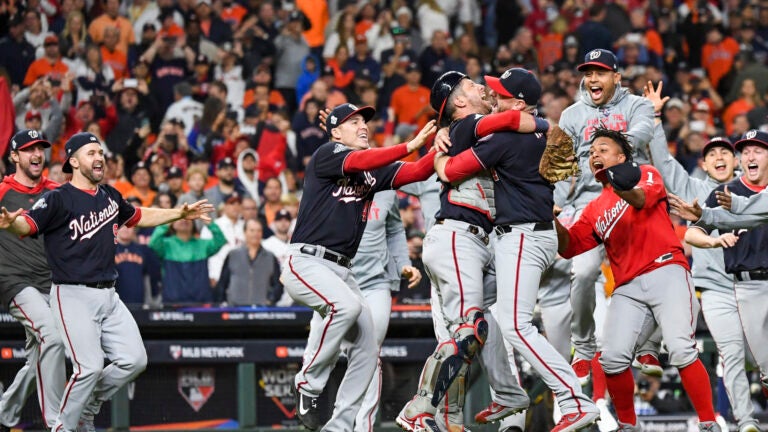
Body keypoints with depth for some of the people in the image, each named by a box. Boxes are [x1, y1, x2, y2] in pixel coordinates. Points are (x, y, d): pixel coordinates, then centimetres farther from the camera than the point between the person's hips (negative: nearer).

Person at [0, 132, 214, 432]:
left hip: (108, 295, 7)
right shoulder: (59, 199, -9)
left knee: (134, 360, 0)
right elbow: (28, 224, -23)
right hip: (73, 296, -7)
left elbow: (137, 216, 33)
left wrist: (180, 214, 30)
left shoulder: (110, 196, 14)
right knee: (90, 367, -18)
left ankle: (87, 408, 21)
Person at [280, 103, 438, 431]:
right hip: (305, 263, -8)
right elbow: (359, 161, -24)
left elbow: (416, 172, 2)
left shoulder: (374, 170, 16)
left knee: (366, 349, 2)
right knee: (347, 304, -34)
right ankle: (308, 384, -19)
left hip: (341, 269, 8)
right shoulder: (326, 155, -4)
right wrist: (411, 145, -31)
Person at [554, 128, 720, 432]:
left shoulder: (646, 175, 10)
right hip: (628, 289, 5)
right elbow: (569, 247, 16)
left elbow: (643, 199, -14)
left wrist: (626, 190, -37)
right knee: (612, 358, -14)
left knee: (681, 350, -22)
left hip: (666, 273, -5)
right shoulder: (594, 210, 23)